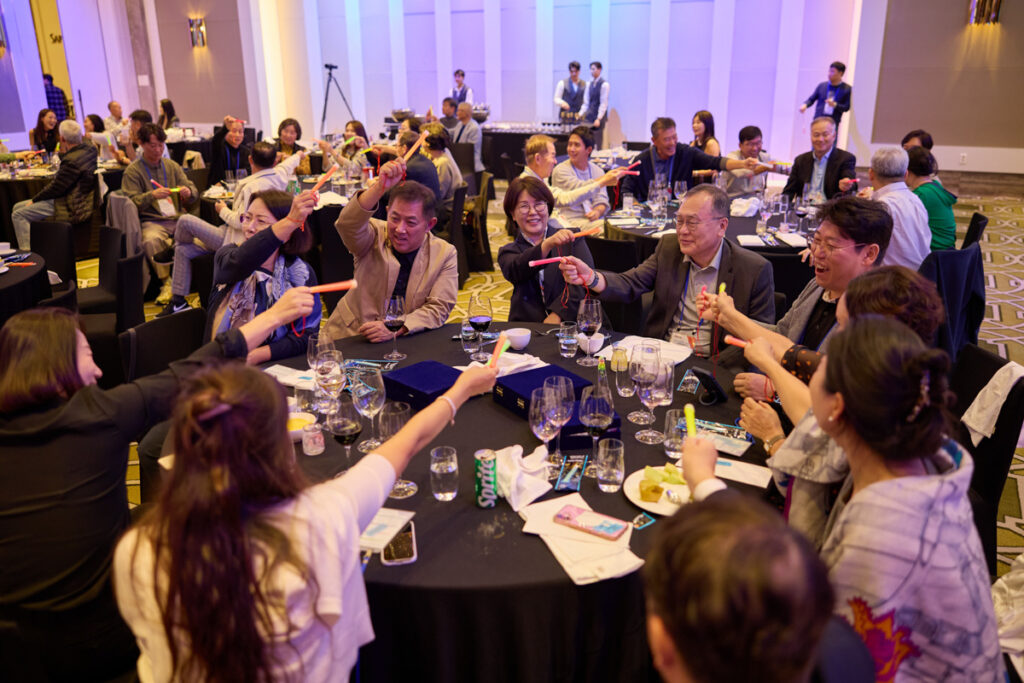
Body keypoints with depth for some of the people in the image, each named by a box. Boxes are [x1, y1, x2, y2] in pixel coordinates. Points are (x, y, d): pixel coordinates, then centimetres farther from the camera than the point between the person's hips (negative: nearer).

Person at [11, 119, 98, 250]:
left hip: (71, 209, -10)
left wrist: (34, 200, -4)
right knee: (17, 207, 17)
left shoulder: (72, 161, -27)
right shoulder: (90, 148, 2)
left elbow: (56, 188, -17)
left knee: (18, 215, -10)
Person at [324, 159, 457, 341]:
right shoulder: (375, 236, -2)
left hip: (405, 343, 2)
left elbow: (439, 308, -6)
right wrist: (379, 187, -37)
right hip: (350, 337, -1)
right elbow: (347, 224, -24)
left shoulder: (445, 254, -1)